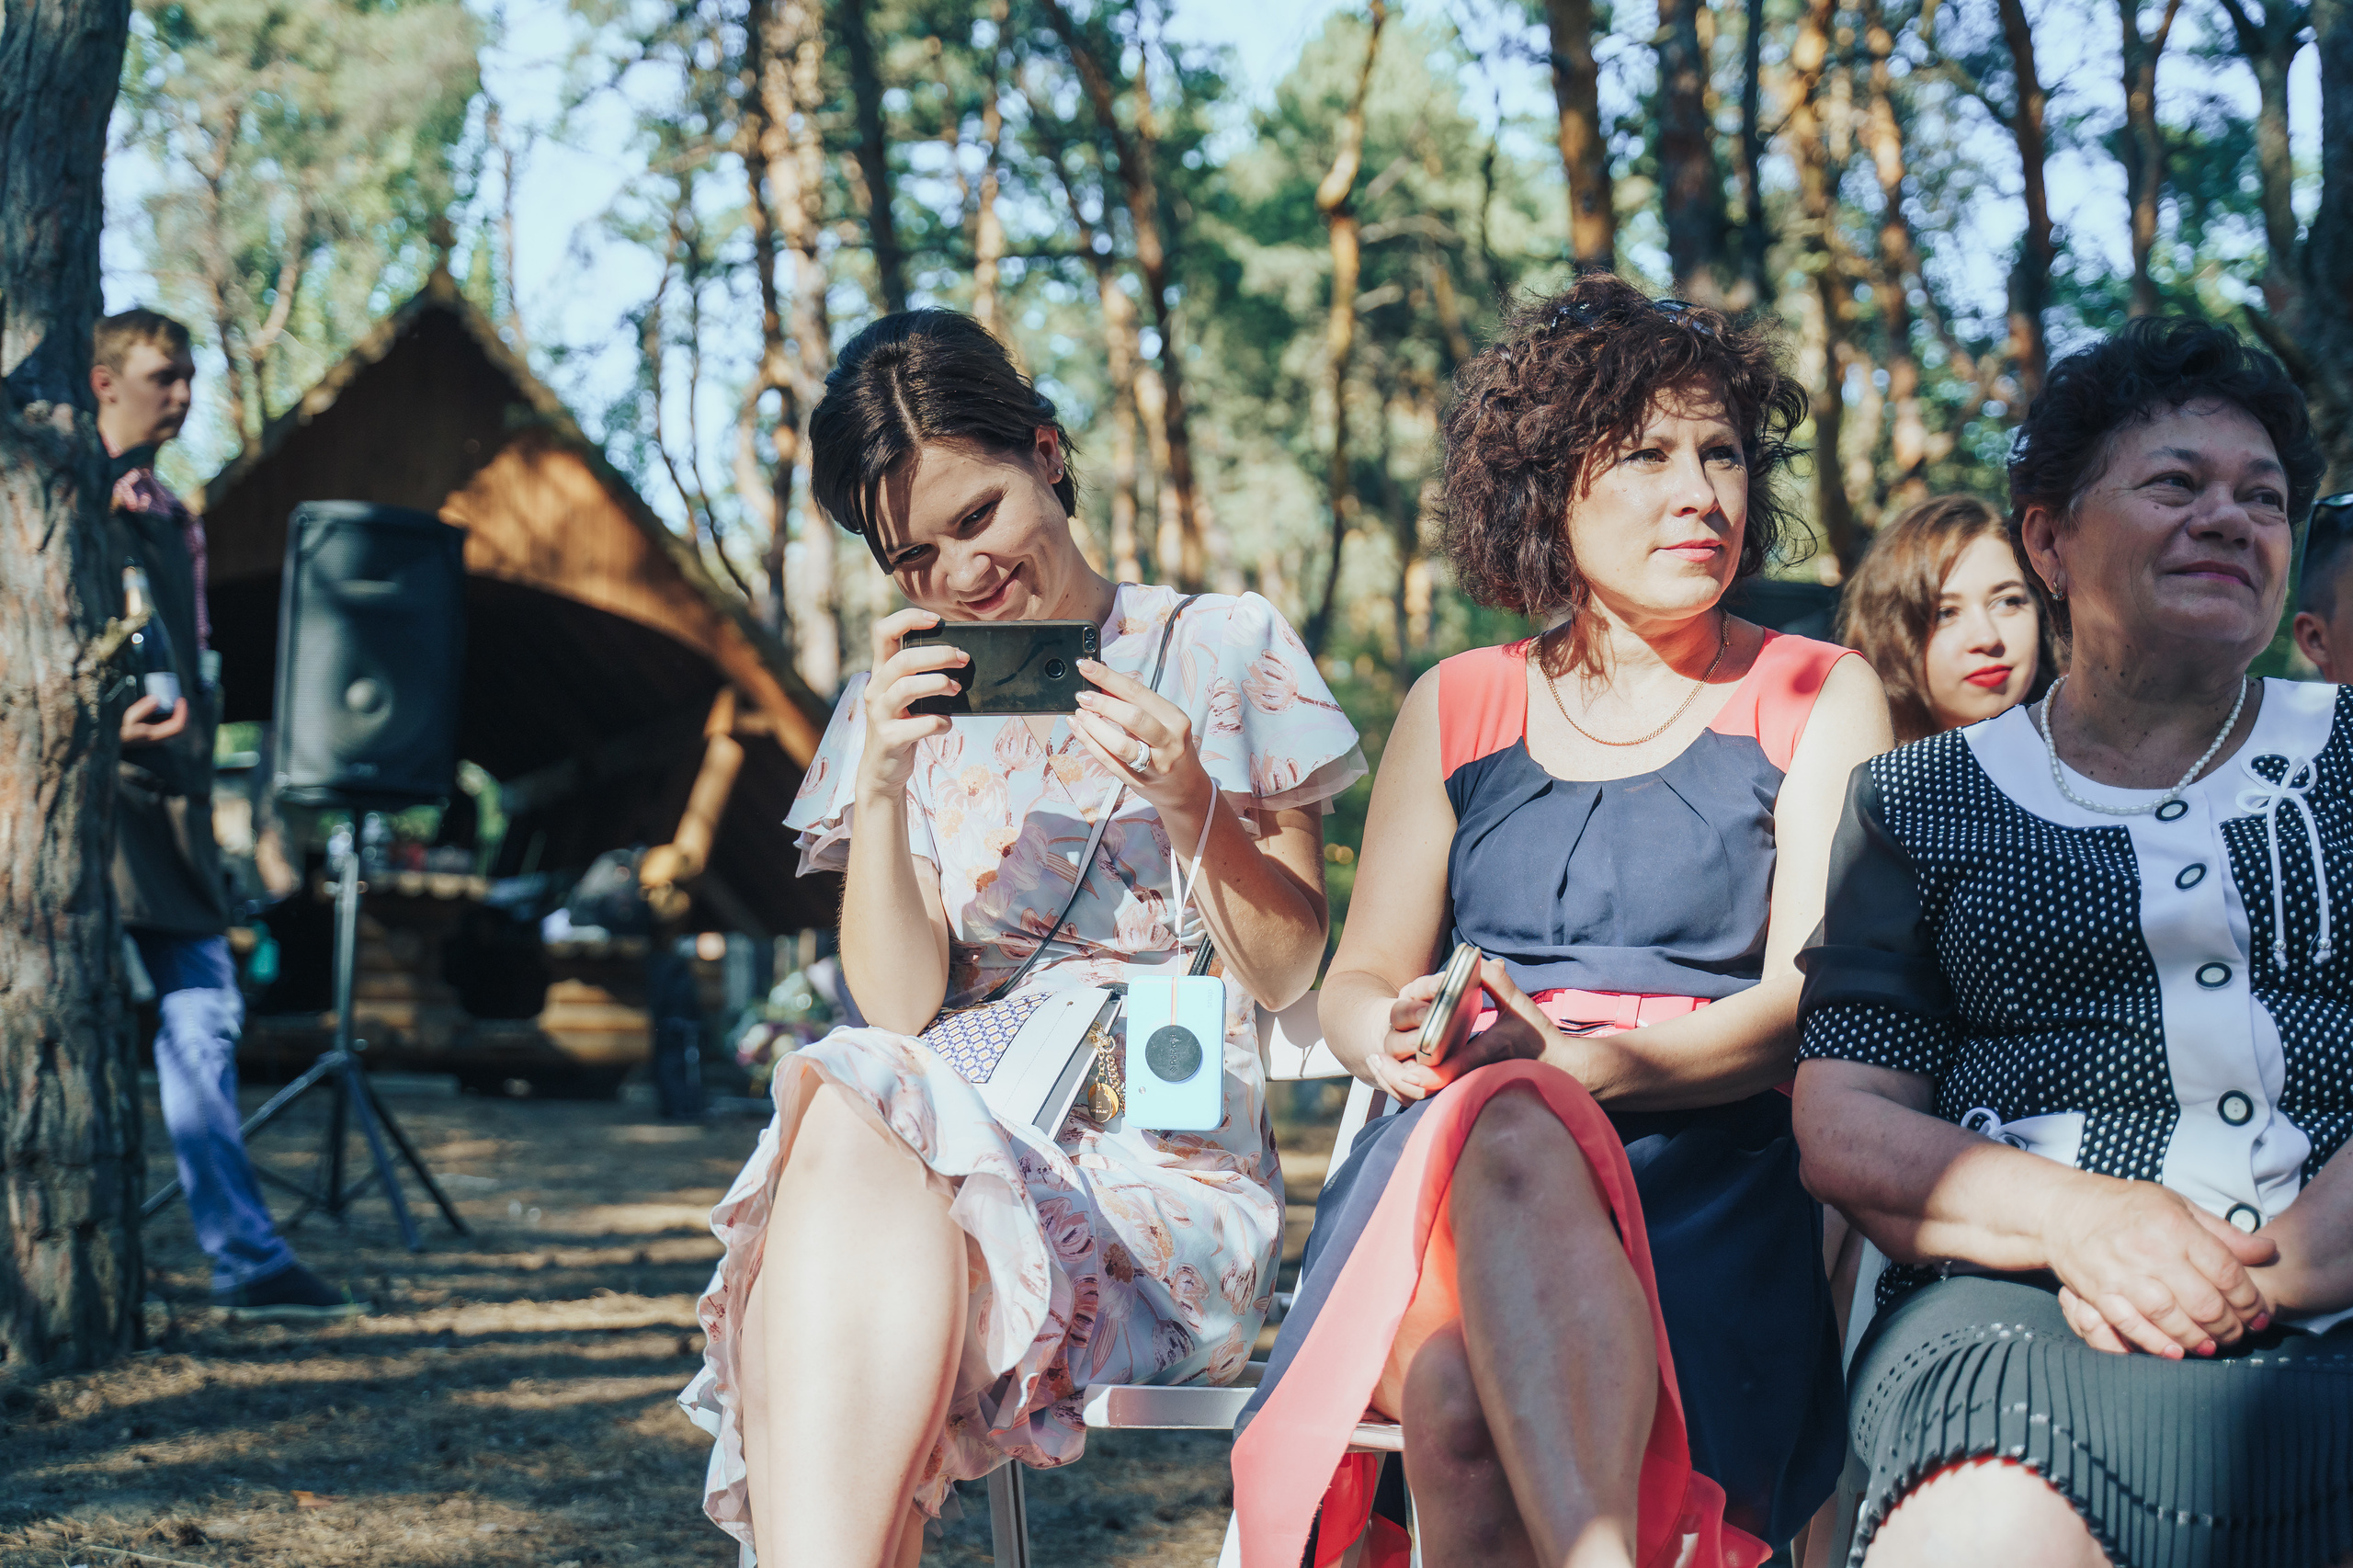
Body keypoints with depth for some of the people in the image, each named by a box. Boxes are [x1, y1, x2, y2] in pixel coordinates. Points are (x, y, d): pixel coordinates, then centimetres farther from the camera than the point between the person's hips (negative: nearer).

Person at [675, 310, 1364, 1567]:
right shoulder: (902, 706, 18)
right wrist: (883, 785, -8)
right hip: (965, 1117, 3)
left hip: (1171, 1170, -2)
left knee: (848, 1117, -34)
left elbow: (1288, 972, 7)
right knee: (856, 1101, -36)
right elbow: (896, 1009, 5)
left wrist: (1190, 802, -10)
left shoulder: (1223, 648, 10)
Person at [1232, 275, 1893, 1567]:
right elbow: (1357, 983, 19)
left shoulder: (1819, 700, 13)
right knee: (1456, 1386, -39)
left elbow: (1808, 999, 0)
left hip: (1708, 1169, -2)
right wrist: (1407, 1042, -8)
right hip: (1453, 1158, 2)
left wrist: (1577, 1063, -18)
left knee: (1472, 1394, -40)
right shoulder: (1458, 710, 21)